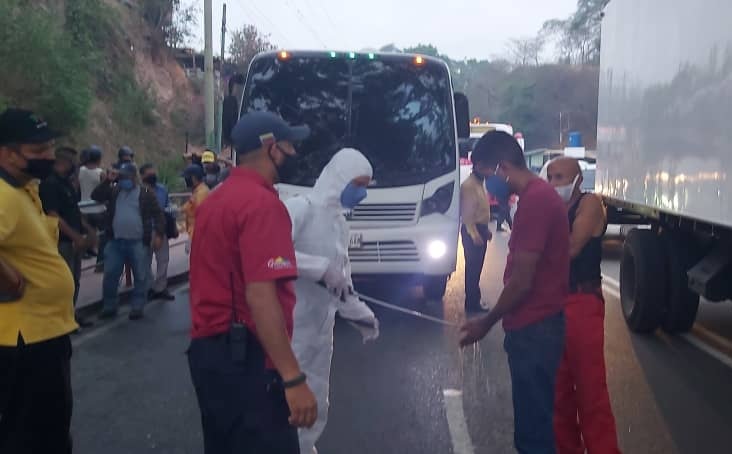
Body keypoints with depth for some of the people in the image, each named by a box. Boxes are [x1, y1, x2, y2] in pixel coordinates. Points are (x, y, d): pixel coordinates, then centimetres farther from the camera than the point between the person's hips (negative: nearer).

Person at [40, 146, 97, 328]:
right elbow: (53, 216, -22)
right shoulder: (49, 184, -15)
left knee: (75, 280, 16)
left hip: (75, 241, 9)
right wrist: (76, 236, -23)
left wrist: (89, 230, 9)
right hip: (62, 242, -9)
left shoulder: (67, 183, 14)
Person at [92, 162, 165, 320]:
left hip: (139, 243, -3)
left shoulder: (146, 193, 0)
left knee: (141, 277, 3)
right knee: (110, 275, 5)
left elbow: (158, 214, -2)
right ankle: (109, 307, 18)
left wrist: (159, 234, -13)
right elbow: (95, 196, 2)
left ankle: (137, 307, 15)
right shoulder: (114, 191, 11)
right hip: (115, 242, 3)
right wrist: (107, 181, -6)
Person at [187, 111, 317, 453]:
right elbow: (260, 296, -25)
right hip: (246, 358, -10)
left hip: (206, 350, 10)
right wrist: (294, 378, -25)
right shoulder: (262, 202, -16)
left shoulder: (215, 200, 13)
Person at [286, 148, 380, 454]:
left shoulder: (339, 222, 13)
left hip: (321, 327, 8)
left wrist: (361, 314, 17)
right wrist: (322, 268, -25)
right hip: (292, 326, -8)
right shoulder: (300, 209, -13)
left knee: (316, 403, 18)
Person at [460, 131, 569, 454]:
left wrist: (487, 322, -8)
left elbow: (521, 282, -19)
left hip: (534, 328, -10)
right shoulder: (539, 194, 13)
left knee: (533, 428, 0)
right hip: (538, 324, 10)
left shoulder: (534, 200, -20)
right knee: (534, 419, 17)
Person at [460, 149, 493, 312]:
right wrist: (473, 234, -28)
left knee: (477, 267, 16)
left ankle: (474, 300, 26)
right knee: (473, 267, -4)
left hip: (480, 229, 10)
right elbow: (466, 213, -22)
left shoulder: (481, 183, 13)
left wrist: (486, 229, 21)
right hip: (472, 231, -10)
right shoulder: (469, 185, -17)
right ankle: (472, 303, 2)